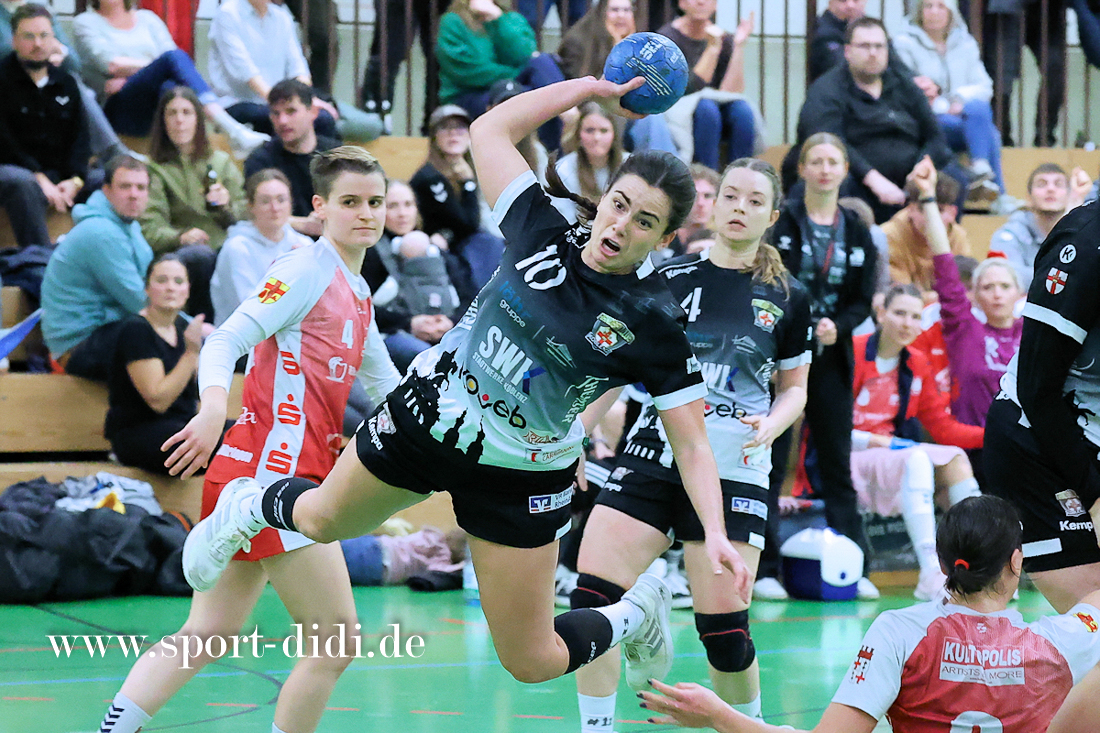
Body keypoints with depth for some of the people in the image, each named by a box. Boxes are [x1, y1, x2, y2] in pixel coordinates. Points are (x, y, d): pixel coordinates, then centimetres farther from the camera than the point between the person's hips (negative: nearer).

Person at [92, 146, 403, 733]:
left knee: (208, 636, 7)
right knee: (337, 639, -5)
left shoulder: (355, 292, 19)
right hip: (272, 470, -9)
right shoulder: (309, 269, -8)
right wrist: (214, 404, -37)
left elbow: (382, 378, 33)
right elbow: (226, 340, -19)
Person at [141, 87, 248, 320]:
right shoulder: (154, 169, 10)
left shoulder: (221, 162, 20)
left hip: (223, 250, 3)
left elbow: (243, 219, 17)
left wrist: (226, 205, -5)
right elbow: (149, 230, -2)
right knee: (201, 254, -38)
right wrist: (180, 237, -23)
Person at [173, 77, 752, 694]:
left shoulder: (654, 324, -20)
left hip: (520, 477, -3)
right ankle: (252, 505, 61)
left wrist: (716, 534, -33)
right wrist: (591, 87, -6)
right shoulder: (544, 234, -13)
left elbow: (693, 444, -19)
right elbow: (491, 130, -3)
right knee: (321, 521, 26)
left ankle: (637, 613, 29)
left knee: (533, 662, 1)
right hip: (426, 418, 3)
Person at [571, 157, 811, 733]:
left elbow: (794, 388, 16)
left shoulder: (787, 298, 6)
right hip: (653, 454, 1)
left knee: (724, 630, -6)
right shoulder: (666, 279, 5)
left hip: (732, 468, -1)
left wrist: (771, 425, -5)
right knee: (591, 599, -14)